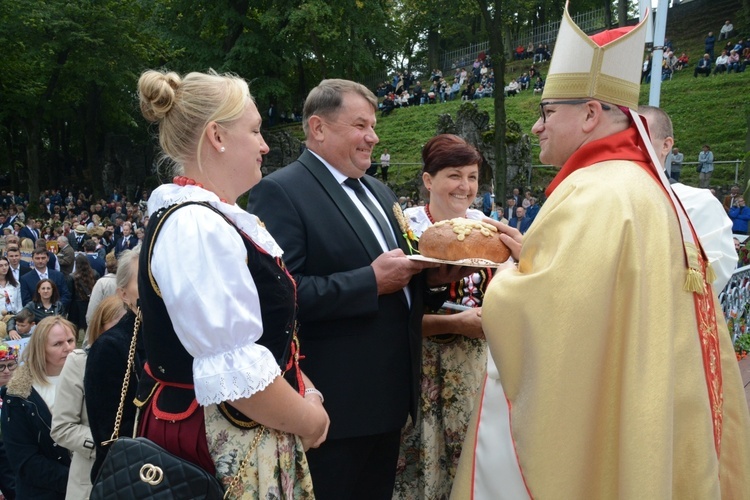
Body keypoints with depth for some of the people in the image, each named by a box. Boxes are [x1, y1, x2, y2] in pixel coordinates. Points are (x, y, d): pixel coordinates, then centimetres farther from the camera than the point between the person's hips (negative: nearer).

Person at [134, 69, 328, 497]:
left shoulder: (212, 220, 8)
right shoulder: (197, 227, -23)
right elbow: (235, 373, -27)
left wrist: (303, 397, 8)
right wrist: (308, 420, -13)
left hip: (245, 432, 9)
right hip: (225, 443, -9)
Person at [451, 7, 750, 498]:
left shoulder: (594, 193, -20)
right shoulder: (648, 185, 10)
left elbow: (536, 312, -28)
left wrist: (508, 277, -7)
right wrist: (534, 255, 10)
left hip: (581, 429, -9)